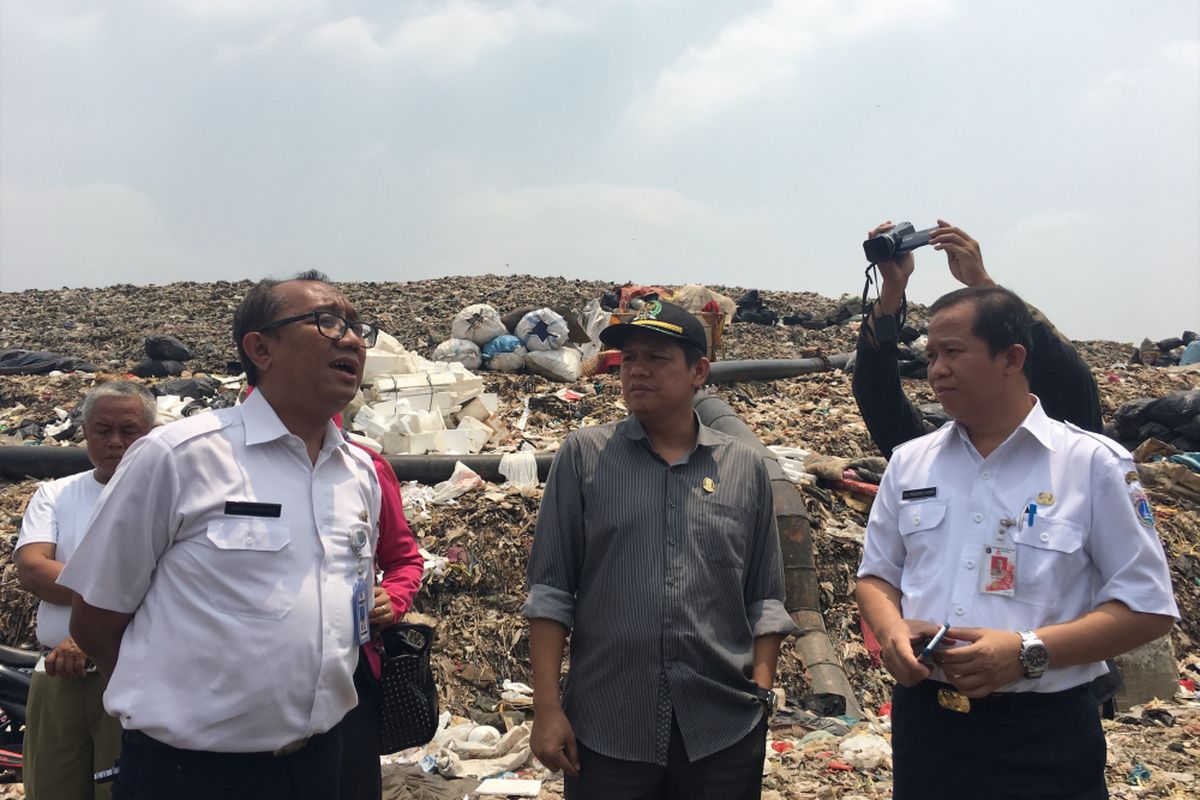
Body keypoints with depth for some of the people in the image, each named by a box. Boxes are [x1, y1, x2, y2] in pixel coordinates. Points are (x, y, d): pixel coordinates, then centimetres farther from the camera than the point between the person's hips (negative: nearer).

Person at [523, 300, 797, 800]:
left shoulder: (745, 468, 5)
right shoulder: (583, 456, 0)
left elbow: (764, 599, 9)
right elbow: (551, 590, -1)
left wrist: (761, 692, 1)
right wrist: (548, 707, -6)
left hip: (724, 728, 2)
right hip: (606, 727, -1)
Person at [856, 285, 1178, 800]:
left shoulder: (1094, 464, -6)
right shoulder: (909, 462, 6)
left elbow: (1147, 606, -7)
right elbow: (877, 575, 13)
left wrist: (1028, 651, -19)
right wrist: (891, 630, -9)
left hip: (1042, 737, -3)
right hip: (922, 722, 4)